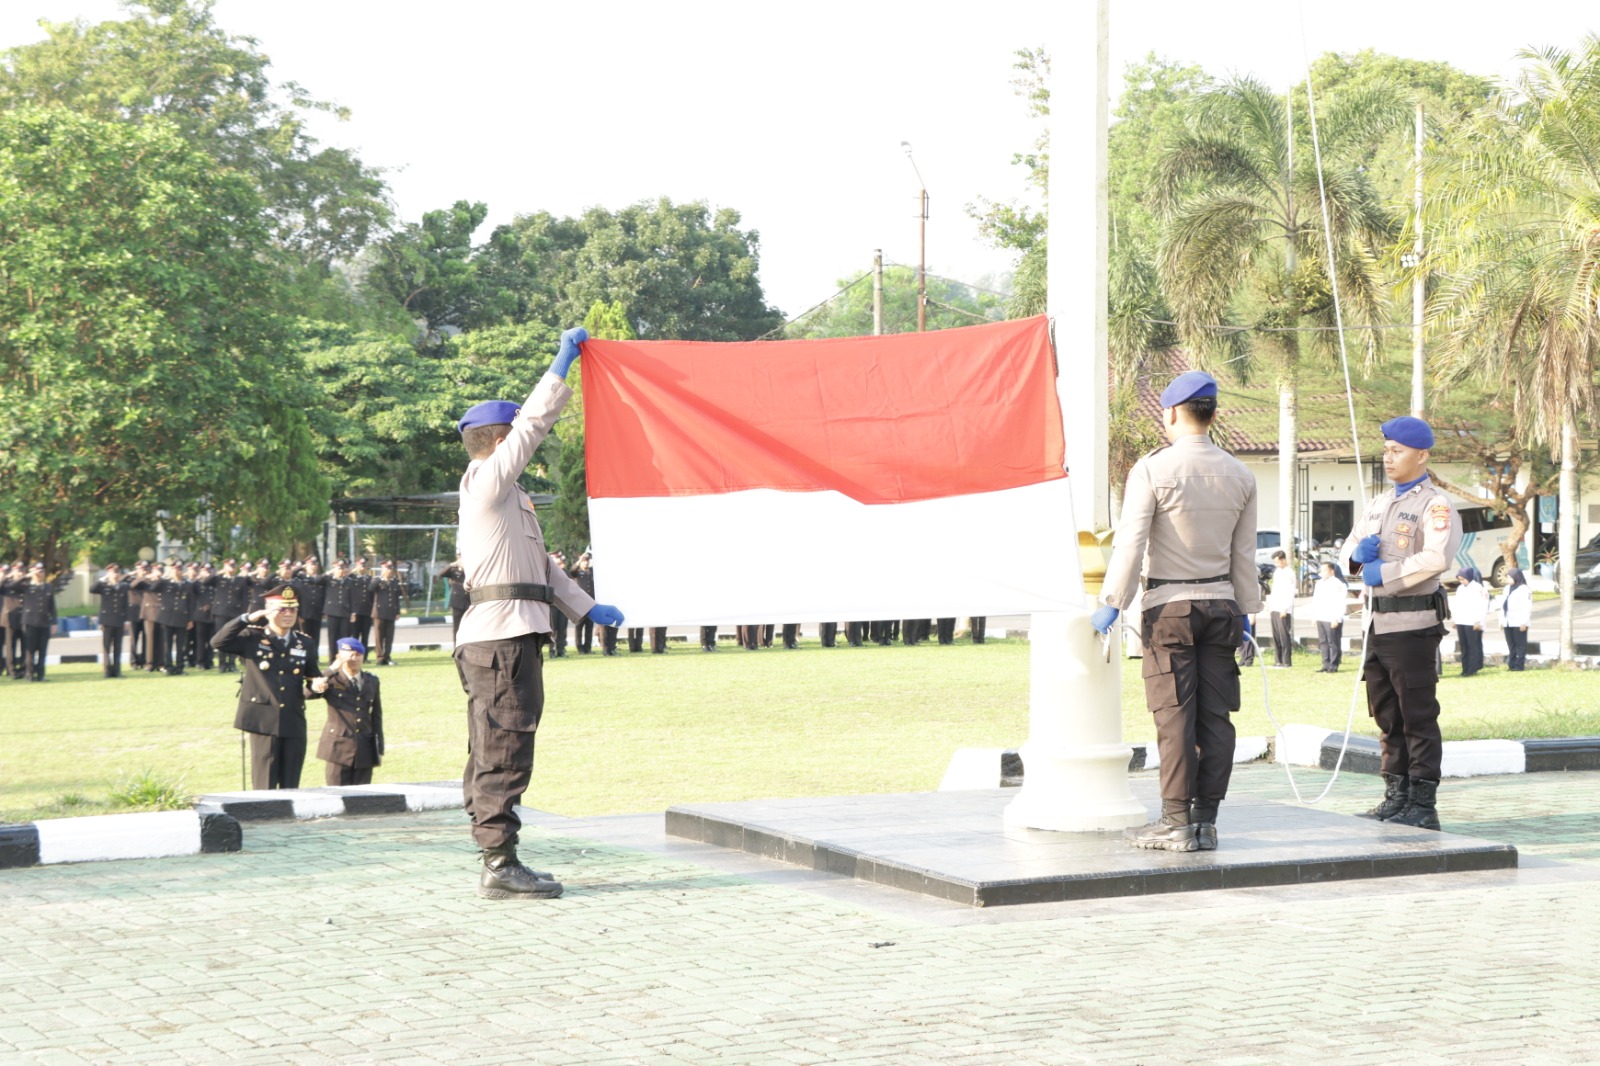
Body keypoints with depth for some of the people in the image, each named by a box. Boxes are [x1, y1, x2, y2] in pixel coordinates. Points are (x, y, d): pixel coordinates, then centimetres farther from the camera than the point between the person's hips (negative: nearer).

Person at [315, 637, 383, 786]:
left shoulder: (372, 681, 12)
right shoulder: (332, 680, -1)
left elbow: (376, 717, 15)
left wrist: (379, 750, 12)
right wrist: (332, 670, -26)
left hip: (365, 750, 4)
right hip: (338, 748, -4)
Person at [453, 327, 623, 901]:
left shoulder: (507, 497, 26)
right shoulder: (485, 481, -4)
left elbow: (540, 564, 29)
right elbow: (534, 422, -6)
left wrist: (587, 607, 28)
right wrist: (562, 361, 2)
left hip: (509, 635, 10)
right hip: (503, 633, -10)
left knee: (492, 752, 9)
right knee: (505, 750, -11)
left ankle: (495, 863, 12)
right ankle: (501, 864, -13)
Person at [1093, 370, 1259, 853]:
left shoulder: (1153, 469, -9)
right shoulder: (1240, 475, 8)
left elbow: (1131, 542, -12)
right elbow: (1244, 553, 12)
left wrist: (1112, 604, -7)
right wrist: (1246, 610, 19)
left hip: (1170, 605, -5)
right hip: (1221, 603, 5)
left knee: (1175, 715, -4)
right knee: (1216, 715, 5)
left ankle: (1177, 822, -4)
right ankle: (1206, 821, 7)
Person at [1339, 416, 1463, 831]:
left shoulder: (1435, 505, -9)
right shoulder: (1380, 502, 18)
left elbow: (1437, 558, -24)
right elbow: (1351, 545, 23)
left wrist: (1385, 573, -19)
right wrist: (1358, 553, -1)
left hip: (1412, 622, -8)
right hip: (1377, 620, 9)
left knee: (1418, 716, -4)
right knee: (1386, 715, 13)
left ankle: (1423, 805, 0)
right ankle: (1396, 797, 22)